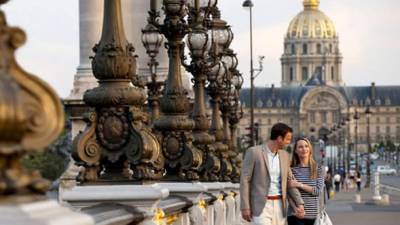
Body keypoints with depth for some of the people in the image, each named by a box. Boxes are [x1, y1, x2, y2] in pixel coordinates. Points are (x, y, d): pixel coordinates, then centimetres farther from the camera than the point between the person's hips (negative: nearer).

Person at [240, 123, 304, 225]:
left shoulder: (284, 155, 9)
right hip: (261, 206, -6)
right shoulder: (253, 152, -10)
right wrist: (245, 207, -14)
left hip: (279, 206, 6)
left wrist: (300, 204, 1)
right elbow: (244, 180, -9)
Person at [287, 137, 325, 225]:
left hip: (314, 215, 2)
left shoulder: (319, 169, 5)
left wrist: (299, 185, -13)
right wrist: (296, 209, -20)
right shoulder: (292, 170, 2)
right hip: (296, 217, -2)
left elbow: (319, 191, -5)